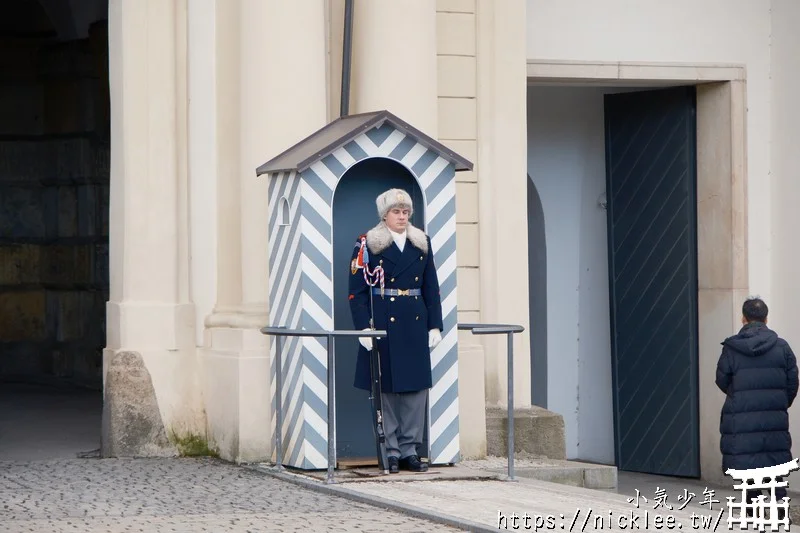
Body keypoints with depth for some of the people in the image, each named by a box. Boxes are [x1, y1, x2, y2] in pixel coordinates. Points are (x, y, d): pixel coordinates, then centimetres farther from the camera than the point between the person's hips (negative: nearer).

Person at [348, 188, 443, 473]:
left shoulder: (422, 243, 12)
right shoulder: (367, 245, -2)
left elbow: (431, 288, 13)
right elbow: (357, 291, -5)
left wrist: (435, 326, 6)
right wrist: (364, 329, -13)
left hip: (415, 324, 4)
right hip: (383, 324, -4)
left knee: (416, 386, 3)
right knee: (386, 388, 0)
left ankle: (409, 450, 11)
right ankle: (391, 452, 7)